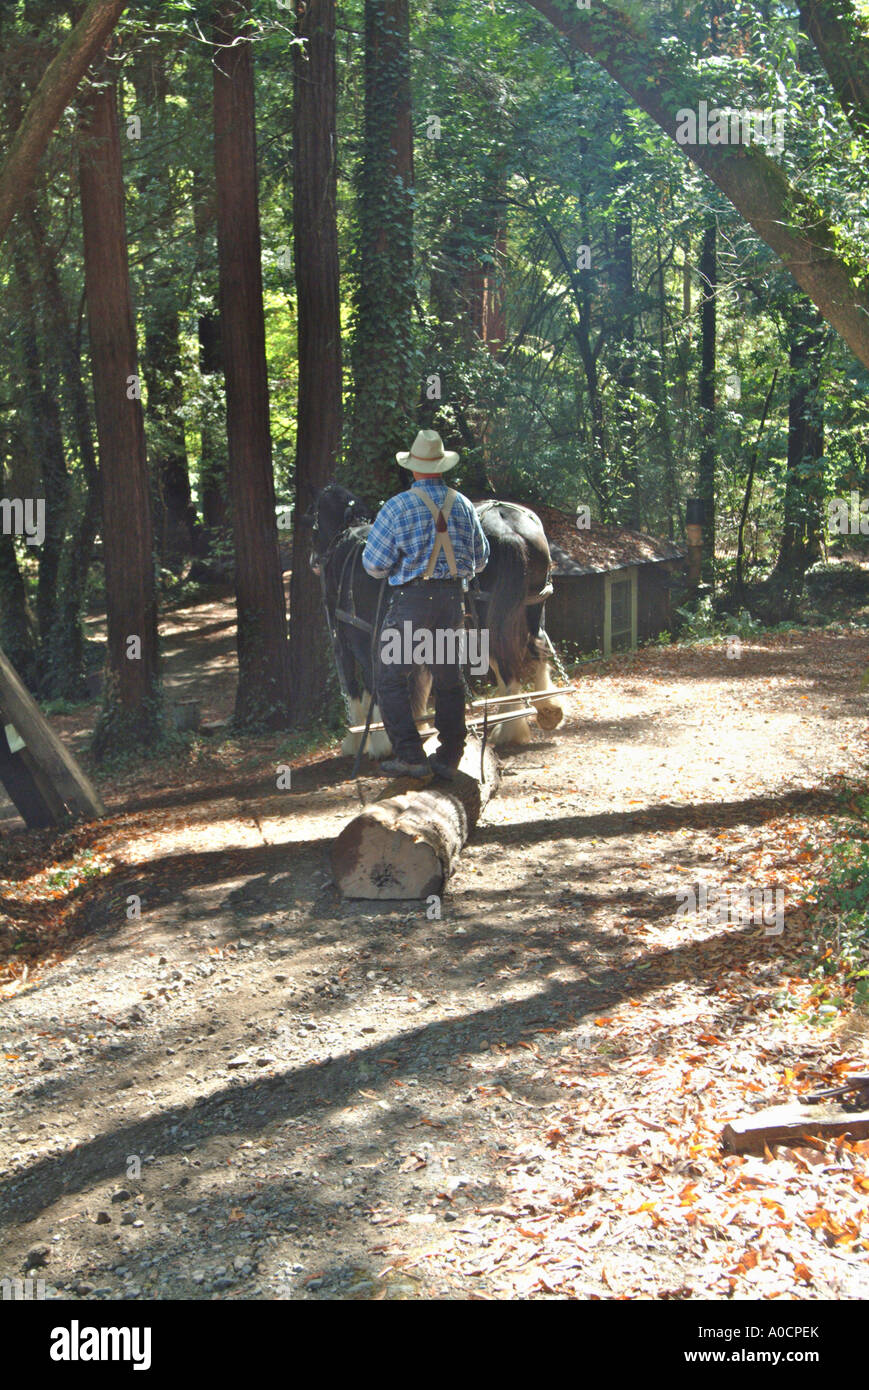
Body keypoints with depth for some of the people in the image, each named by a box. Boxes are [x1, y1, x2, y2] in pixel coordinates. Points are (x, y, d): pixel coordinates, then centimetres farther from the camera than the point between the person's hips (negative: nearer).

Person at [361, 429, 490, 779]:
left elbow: (374, 565, -7)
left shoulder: (398, 507, -9)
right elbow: (480, 559, 15)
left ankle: (410, 756, -3)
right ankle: (448, 758, 16)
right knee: (449, 679, 14)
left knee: (390, 678, 5)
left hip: (412, 599, -4)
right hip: (453, 599, 5)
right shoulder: (463, 505, 5)